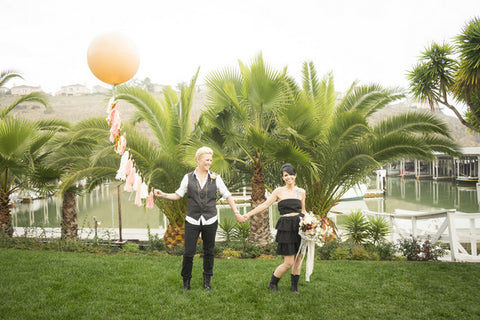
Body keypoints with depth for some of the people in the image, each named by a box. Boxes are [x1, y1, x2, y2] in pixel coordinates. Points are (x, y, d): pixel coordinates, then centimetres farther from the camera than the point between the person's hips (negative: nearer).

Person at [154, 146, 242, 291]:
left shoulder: (215, 178, 3)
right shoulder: (188, 177, 2)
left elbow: (227, 195, 8)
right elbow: (178, 195, 7)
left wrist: (236, 212, 5)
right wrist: (163, 195, -8)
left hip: (210, 221, 1)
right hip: (192, 221, -1)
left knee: (209, 251, 9)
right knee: (188, 252, -2)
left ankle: (207, 280, 26)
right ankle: (186, 281, 18)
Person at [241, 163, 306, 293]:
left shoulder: (301, 192, 11)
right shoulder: (279, 191, 2)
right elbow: (265, 205, 2)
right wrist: (249, 214, -2)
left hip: (300, 225, 4)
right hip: (286, 227, -4)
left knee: (298, 258, 8)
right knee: (289, 262, -5)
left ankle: (295, 286, 27)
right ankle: (272, 283, 17)